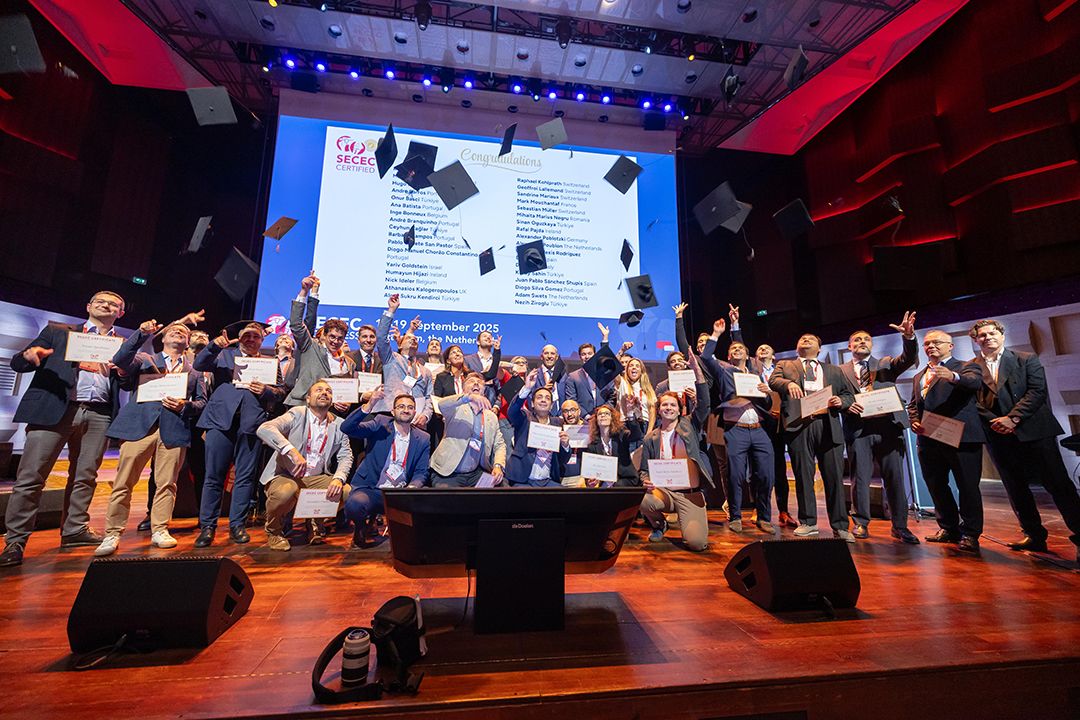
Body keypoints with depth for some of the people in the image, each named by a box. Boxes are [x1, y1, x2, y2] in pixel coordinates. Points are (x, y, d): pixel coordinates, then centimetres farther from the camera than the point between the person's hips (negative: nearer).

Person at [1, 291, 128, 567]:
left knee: (85, 478, 6)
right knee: (30, 477, -3)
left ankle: (74, 531, 17)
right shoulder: (57, 331, 14)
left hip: (98, 415, 2)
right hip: (54, 409, -1)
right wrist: (29, 355, -16)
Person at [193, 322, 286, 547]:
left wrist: (265, 391, -10)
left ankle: (237, 525, 14)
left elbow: (281, 392, 11)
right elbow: (199, 365, 2)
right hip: (222, 419, 0)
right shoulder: (224, 354, 18)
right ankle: (207, 526, 13)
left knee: (245, 476, 3)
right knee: (214, 476, 2)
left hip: (252, 422, 0)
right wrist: (214, 345, -12)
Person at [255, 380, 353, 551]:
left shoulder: (338, 424, 6)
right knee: (286, 491, -36)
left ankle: (316, 523, 11)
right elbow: (263, 429, -22)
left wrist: (338, 478, -19)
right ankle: (274, 531, -1)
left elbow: (345, 455, 2)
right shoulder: (297, 414, -7)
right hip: (285, 475, -3)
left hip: (316, 478, 4)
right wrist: (292, 451, -36)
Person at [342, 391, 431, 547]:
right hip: (370, 490, -3)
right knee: (355, 504, -36)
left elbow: (421, 473, 5)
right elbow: (347, 428, -11)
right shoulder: (380, 424, 3)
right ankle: (361, 527, 6)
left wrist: (412, 487, -17)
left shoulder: (423, 439, 7)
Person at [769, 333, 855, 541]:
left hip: (828, 425, 2)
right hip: (799, 425, -1)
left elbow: (849, 395, 20)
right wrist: (788, 383, -22)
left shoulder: (834, 370, 24)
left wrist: (841, 401, -2)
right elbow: (773, 381, -1)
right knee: (803, 476, 3)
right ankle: (808, 522, 14)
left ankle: (840, 526, 10)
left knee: (834, 477, 0)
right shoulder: (785, 365, 18)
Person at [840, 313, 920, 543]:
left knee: (895, 478, 3)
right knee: (859, 479, 3)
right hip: (857, 429, -1)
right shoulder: (841, 371, 11)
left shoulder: (886, 364, 15)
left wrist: (909, 337, -21)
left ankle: (900, 526, 15)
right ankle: (861, 523, 14)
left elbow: (908, 359, -4)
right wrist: (846, 405, -14)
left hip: (888, 427, 1)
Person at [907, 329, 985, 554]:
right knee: (936, 485, 11)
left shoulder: (966, 367, 3)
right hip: (928, 439, 6)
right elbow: (913, 404, 23)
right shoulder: (918, 376, 20)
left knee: (968, 486, 1)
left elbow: (975, 382, -20)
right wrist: (914, 421, 3)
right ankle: (948, 528, 25)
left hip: (961, 437, -5)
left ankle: (969, 534, 12)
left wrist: (953, 377, -41)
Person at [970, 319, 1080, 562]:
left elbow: (1037, 390, -5)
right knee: (1015, 488, 8)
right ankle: (1034, 535, 19)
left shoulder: (1027, 359, 5)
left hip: (1033, 430, -1)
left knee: (1058, 483, -1)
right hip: (998, 435, 2)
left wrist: (1013, 418, -15)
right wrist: (994, 421, -10)